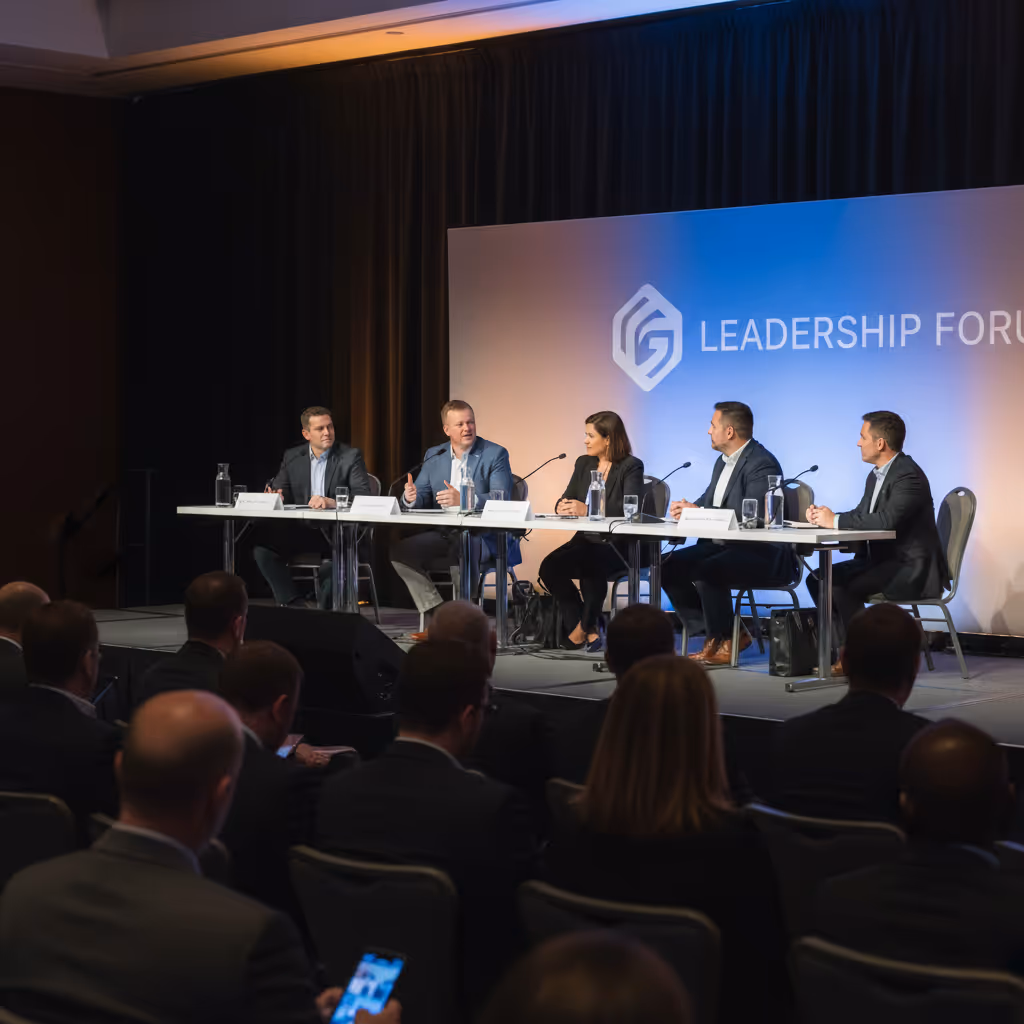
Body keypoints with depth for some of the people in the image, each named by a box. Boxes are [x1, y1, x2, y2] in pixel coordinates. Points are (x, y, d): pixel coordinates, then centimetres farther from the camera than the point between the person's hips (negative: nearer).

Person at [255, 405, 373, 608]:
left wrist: (332, 502, -29)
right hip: (302, 530, 4)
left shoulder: (351, 456, 0)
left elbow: (364, 497, -11)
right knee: (262, 549, -20)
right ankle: (296, 606, -17)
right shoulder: (292, 457, 12)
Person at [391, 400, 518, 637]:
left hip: (483, 536, -6)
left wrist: (463, 500, -32)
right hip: (444, 534, 6)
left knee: (462, 549, -38)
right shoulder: (433, 456, 12)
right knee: (400, 551, -15)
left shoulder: (495, 454, -4)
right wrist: (411, 498, -16)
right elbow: (421, 498, 11)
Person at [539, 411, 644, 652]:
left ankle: (584, 627, -12)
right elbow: (566, 500, 13)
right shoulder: (583, 463, 14)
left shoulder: (631, 466, -5)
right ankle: (589, 632, -13)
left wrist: (588, 510, -30)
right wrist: (563, 507, -14)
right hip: (586, 540, 6)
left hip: (618, 544, -6)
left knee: (591, 564, -36)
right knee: (549, 567, -21)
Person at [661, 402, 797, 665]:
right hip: (726, 545, 10)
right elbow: (706, 501, 17)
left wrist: (699, 512, -24)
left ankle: (723, 643, -11)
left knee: (706, 571, -32)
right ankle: (714, 634, 2)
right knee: (670, 566, -4)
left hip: (762, 554, -10)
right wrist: (686, 509, -7)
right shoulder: (723, 462, 14)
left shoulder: (762, 464, -17)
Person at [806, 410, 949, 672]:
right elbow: (861, 516, 16)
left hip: (912, 569, -10)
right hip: (881, 560, 10)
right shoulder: (876, 475, 12)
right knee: (818, 579, 0)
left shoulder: (909, 476, -19)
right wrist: (825, 516, -4)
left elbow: (885, 520, -32)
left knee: (843, 587, -27)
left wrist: (835, 520, -24)